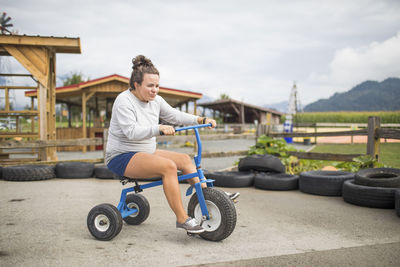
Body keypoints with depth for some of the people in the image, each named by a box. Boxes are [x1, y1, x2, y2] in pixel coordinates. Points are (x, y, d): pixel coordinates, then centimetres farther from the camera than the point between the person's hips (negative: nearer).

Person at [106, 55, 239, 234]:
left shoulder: (155, 100, 6)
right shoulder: (124, 101, -18)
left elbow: (175, 116, 11)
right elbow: (131, 131, -30)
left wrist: (202, 120, -1)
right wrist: (159, 129, -44)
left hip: (145, 152, 9)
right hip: (121, 157, -8)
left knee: (184, 159, 0)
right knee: (168, 166, -28)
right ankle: (182, 219, -24)